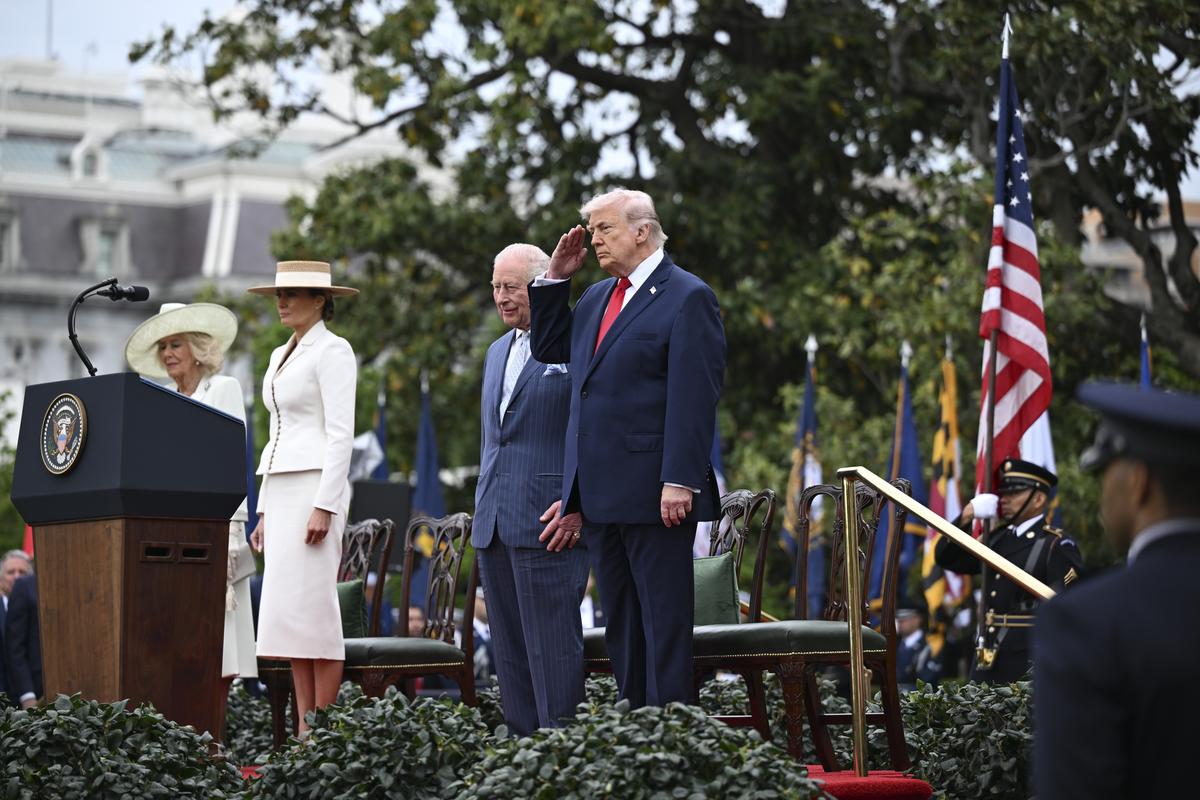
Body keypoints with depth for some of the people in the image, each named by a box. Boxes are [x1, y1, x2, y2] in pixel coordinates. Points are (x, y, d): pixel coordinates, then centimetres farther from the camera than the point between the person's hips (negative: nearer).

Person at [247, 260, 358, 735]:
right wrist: (265, 510, 18)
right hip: (281, 489, 9)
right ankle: (303, 730, 4)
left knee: (311, 608, -11)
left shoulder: (332, 350, -6)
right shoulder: (282, 356, 20)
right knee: (287, 613, 4)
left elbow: (341, 433, -14)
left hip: (316, 485, -9)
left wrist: (324, 506, -20)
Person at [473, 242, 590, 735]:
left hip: (548, 523, -8)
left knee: (553, 648, -8)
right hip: (493, 524, 8)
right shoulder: (498, 351, 20)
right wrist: (483, 507, 19)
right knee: (509, 652, 9)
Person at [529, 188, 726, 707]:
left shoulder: (687, 297, -8)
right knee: (619, 624, 10)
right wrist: (555, 277, 16)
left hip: (653, 494, -8)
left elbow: (694, 397, -15)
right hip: (601, 497, 8)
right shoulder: (596, 298, 17)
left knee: (664, 620, -5)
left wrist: (679, 481, -21)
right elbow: (548, 348, 30)